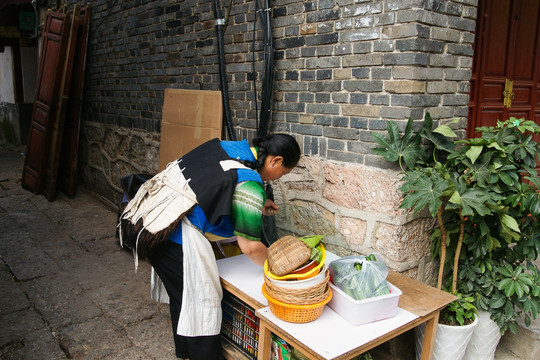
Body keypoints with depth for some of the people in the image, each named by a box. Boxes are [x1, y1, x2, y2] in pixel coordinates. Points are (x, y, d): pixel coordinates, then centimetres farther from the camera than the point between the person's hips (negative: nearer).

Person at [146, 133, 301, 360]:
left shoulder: (230, 146, 6)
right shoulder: (250, 185, -18)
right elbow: (249, 247, -14)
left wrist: (255, 207, 17)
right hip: (176, 236, -10)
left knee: (181, 296, 24)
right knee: (201, 300, 6)